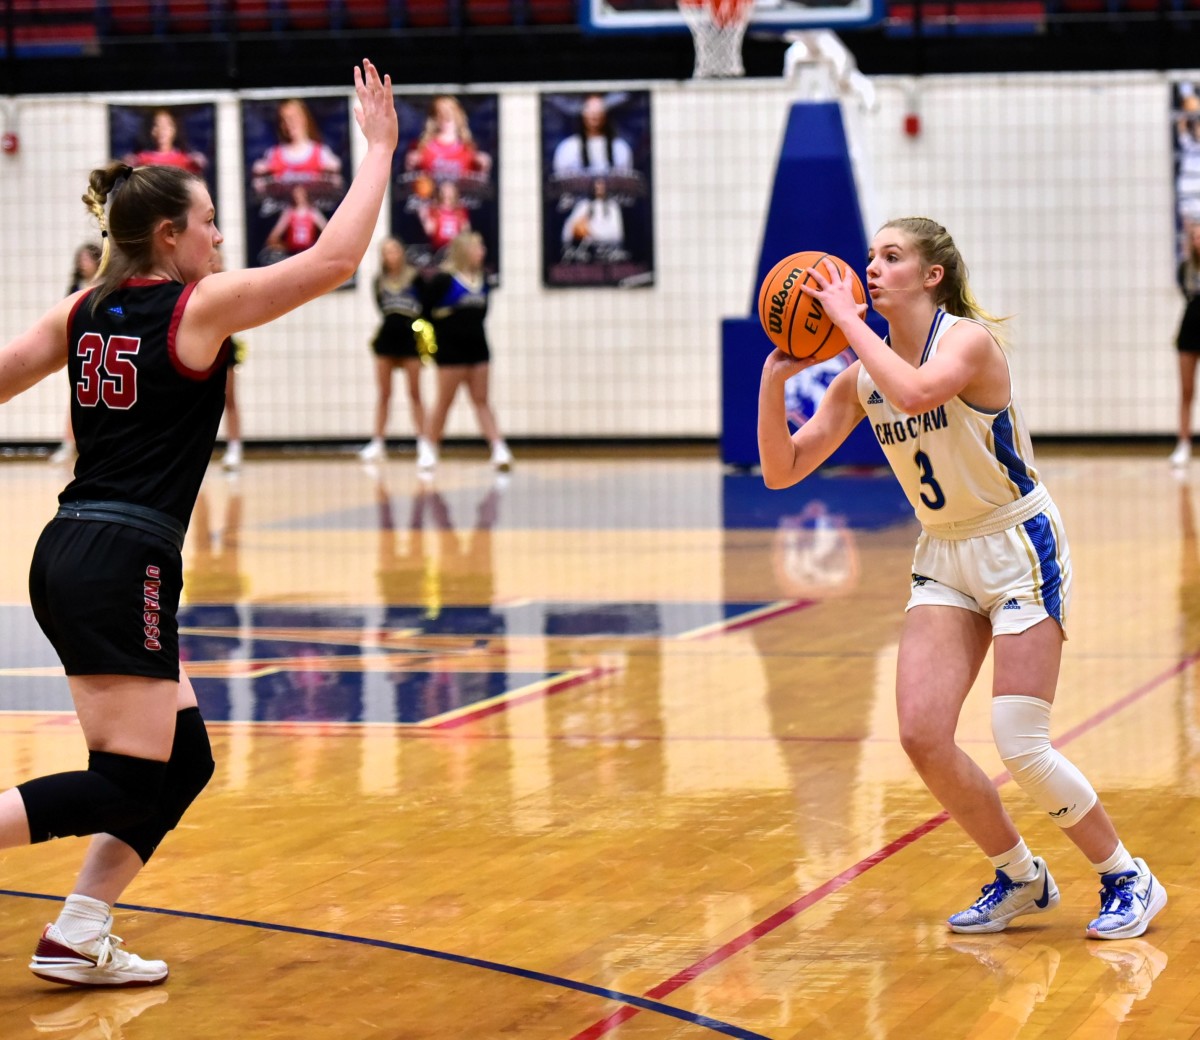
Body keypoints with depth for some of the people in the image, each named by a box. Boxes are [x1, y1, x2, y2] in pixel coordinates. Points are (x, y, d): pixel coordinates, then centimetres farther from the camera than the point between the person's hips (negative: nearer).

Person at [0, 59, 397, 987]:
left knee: (182, 762, 15)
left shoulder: (84, 312, 11)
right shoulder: (201, 305, -7)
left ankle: (78, 940, 11)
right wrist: (380, 147, 4)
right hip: (121, 566, -9)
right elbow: (334, 259, -4)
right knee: (128, 784, -6)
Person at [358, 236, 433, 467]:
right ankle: (378, 443, 13)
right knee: (383, 394, 7)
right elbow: (381, 307, 7)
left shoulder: (414, 277, -3)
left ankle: (423, 445, 0)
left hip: (410, 338, -3)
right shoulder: (380, 281, 6)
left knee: (414, 393, -2)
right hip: (387, 337, 3)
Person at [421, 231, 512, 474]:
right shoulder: (443, 280, -12)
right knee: (444, 401, 2)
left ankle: (499, 449, -4)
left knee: (481, 401, 4)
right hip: (451, 350, -6)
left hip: (477, 346, 6)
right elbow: (426, 310, -11)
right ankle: (430, 452, 13)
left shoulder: (482, 279, 8)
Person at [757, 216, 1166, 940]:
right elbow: (782, 469, 0)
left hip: (1021, 549, -6)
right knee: (923, 736, -8)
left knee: (1021, 747, -12)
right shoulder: (862, 377, 1)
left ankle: (1129, 880, 9)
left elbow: (916, 393, -40)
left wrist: (848, 318, -30)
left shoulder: (969, 339, -18)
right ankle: (1021, 878, 14)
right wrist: (774, 378, -13)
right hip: (945, 558, 6)